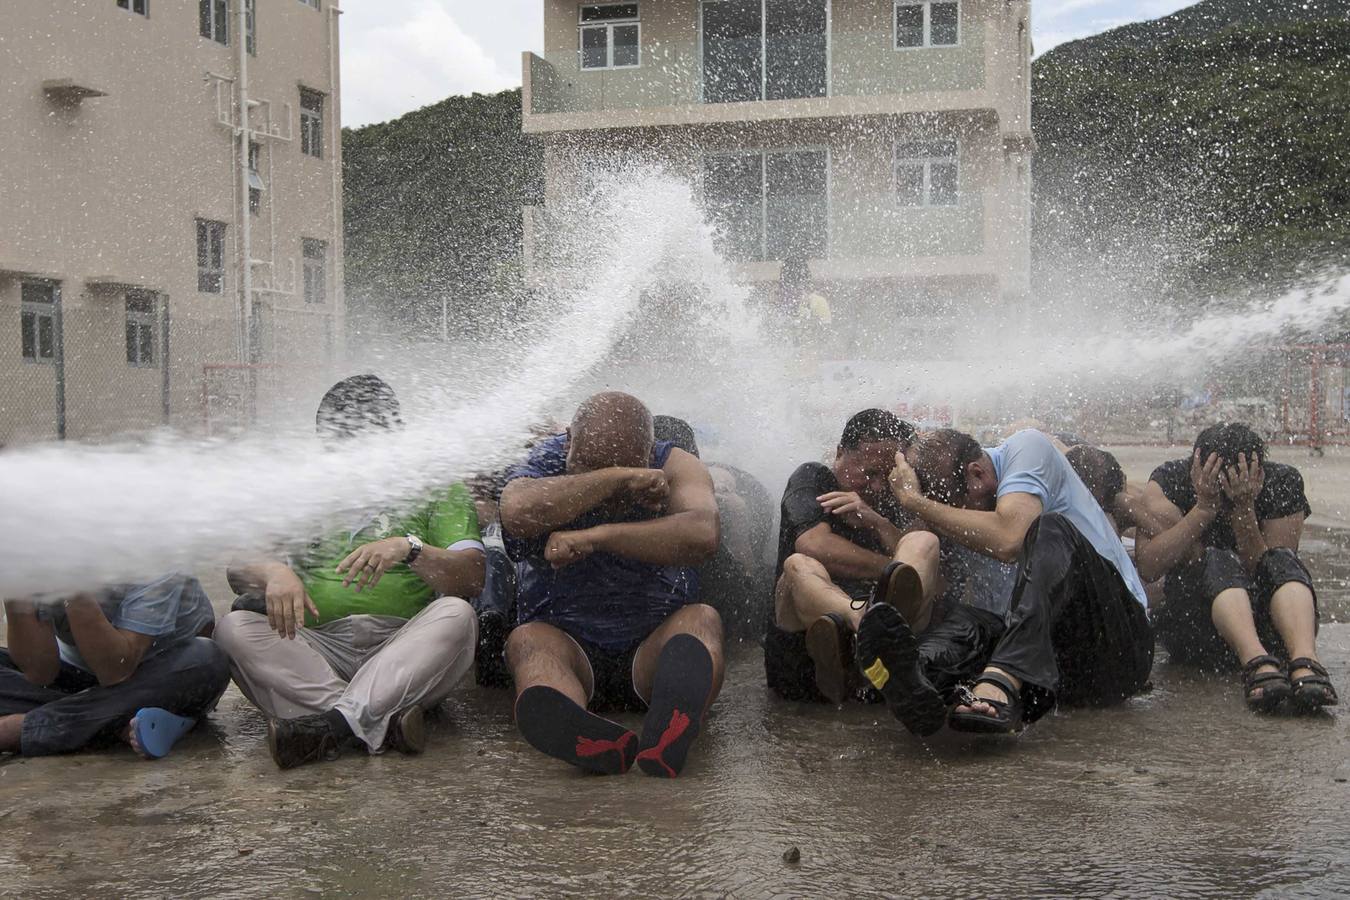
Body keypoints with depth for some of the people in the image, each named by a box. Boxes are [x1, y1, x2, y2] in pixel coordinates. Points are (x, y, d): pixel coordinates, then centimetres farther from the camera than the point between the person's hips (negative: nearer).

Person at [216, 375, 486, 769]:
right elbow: (238, 568, 9)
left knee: (456, 614, -30)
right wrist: (273, 572, -16)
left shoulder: (436, 488, 14)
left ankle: (338, 721, -40)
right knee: (235, 627, -24)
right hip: (315, 650, 2)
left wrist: (410, 548, -21)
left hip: (404, 651, -2)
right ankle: (383, 723, -36)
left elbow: (471, 577, -1)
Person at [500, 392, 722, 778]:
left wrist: (596, 537, -26)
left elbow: (702, 536, -24)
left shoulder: (675, 466, -1)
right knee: (527, 639, -31)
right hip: (567, 642, 0)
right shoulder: (546, 463, -1)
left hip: (652, 647, 1)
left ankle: (668, 731, -62)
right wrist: (618, 477, -23)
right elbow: (518, 515, -27)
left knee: (702, 619, -28)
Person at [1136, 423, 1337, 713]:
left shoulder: (1283, 484, -4)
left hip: (1263, 625, 1)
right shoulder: (1170, 480, -5)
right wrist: (1204, 508, -24)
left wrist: (1244, 512, -23)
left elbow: (1267, 577, -12)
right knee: (1219, 561, -29)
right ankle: (1257, 664, -53)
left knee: (1283, 560, -25)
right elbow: (1148, 566, -20)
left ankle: (1305, 662, -51)